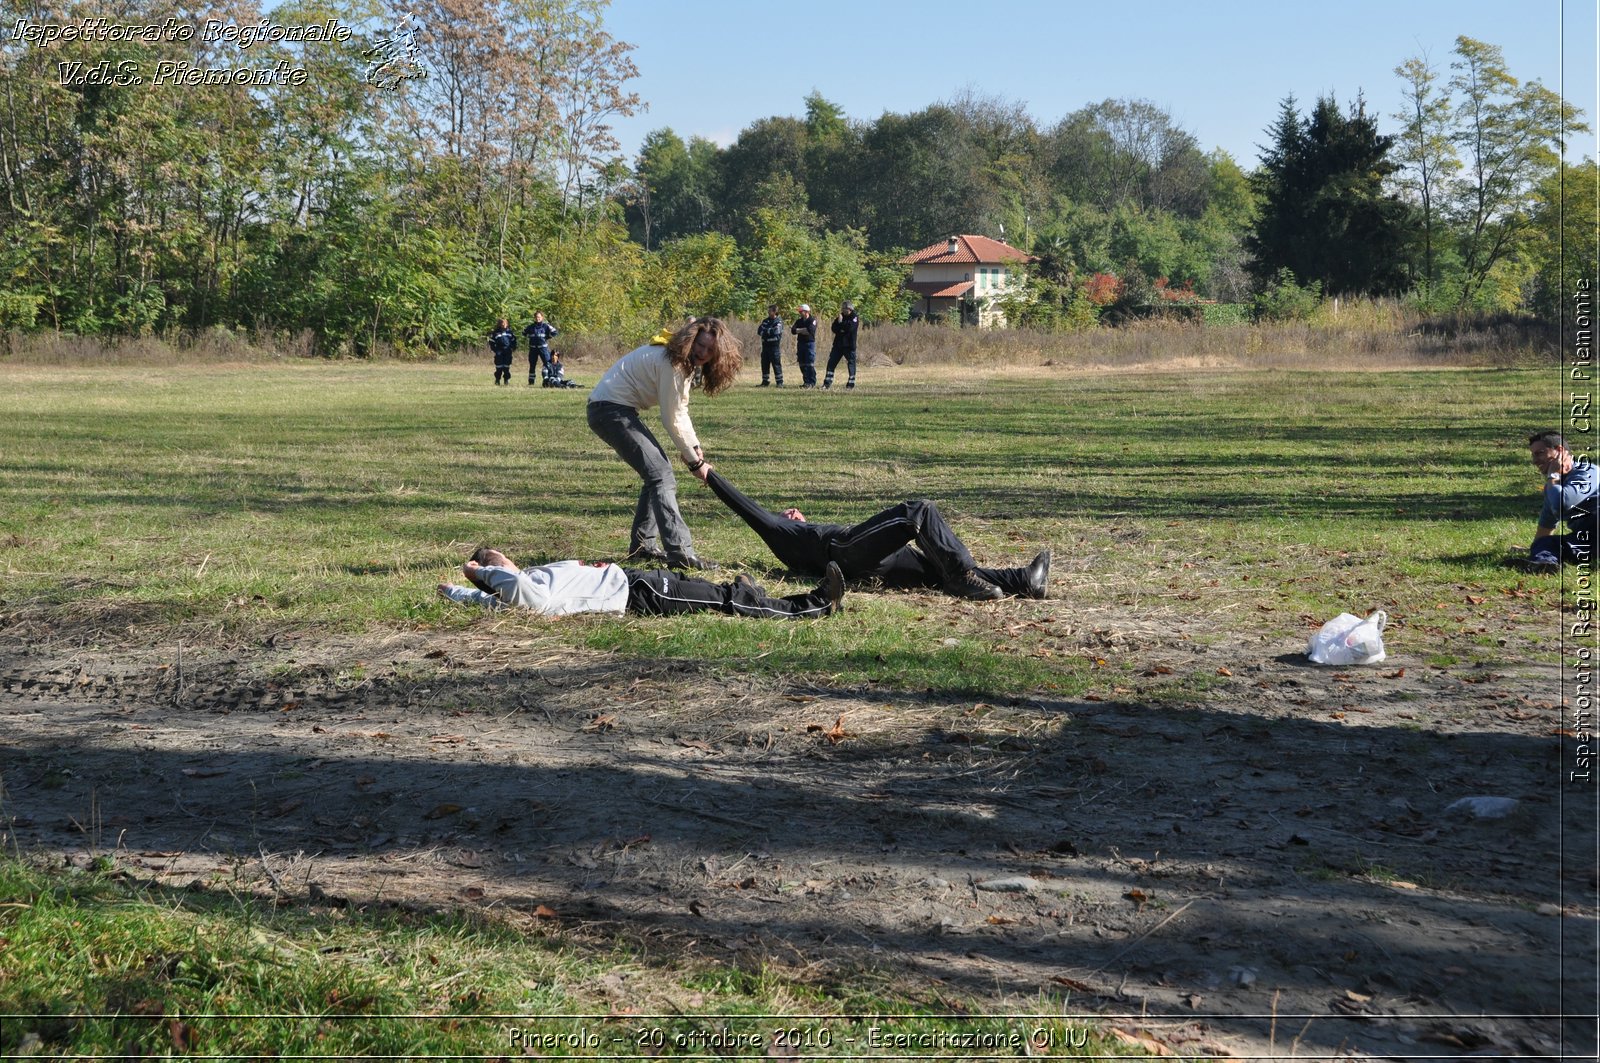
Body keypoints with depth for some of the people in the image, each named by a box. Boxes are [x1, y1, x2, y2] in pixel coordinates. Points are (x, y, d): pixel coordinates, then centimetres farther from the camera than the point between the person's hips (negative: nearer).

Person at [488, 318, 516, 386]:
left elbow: (513, 340, 18)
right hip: (499, 352, -2)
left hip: (508, 352, 2)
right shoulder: (496, 333, 1)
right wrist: (494, 349, -4)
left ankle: (506, 380, 13)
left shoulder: (510, 332, 9)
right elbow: (491, 341, 3)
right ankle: (497, 381, 6)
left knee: (506, 367, 4)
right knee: (499, 367, -3)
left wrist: (514, 348, 9)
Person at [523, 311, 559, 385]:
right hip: (533, 348, 3)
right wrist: (530, 337, 12)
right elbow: (524, 332, 24)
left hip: (543, 347, -3)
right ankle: (531, 382, 14)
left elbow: (555, 333, -4)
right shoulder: (531, 327, 8)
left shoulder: (546, 326, -2)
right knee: (532, 365, 7)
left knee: (547, 364, -11)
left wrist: (547, 337, -2)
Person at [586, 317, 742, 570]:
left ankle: (642, 547, 21)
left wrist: (694, 448, 2)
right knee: (661, 476, -17)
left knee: (658, 472, 15)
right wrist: (695, 461, -9)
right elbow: (672, 421, -17)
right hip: (610, 409, -11)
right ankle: (680, 553, -24)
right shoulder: (670, 362, -21)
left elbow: (680, 412, 15)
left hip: (618, 410, 11)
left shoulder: (686, 364, 10)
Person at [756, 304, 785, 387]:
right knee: (764, 364, 7)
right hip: (765, 345, 6)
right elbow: (759, 331, 6)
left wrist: (765, 331, -4)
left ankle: (780, 382, -3)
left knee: (776, 365, -6)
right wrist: (770, 331, -10)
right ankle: (764, 382, 13)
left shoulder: (779, 321, -2)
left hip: (774, 346, -6)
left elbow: (776, 332, -17)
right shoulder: (766, 321, 16)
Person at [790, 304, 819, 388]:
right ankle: (806, 382, 12)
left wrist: (799, 330, -7)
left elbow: (810, 331, -19)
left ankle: (812, 382, -7)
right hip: (800, 343, 6)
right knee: (802, 364, 6)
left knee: (810, 364, -11)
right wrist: (804, 330, -12)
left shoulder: (812, 320, -4)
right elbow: (793, 330, 1)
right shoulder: (799, 321, 14)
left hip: (809, 343, -6)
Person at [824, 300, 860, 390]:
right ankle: (827, 383, 3)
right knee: (831, 362, 1)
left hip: (849, 345, -5)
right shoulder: (840, 317, 13)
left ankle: (851, 384, 5)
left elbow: (850, 328, -20)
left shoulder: (854, 318, -4)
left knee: (851, 363, -2)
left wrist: (841, 322, -12)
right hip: (838, 344, 5)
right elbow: (834, 328, 5)